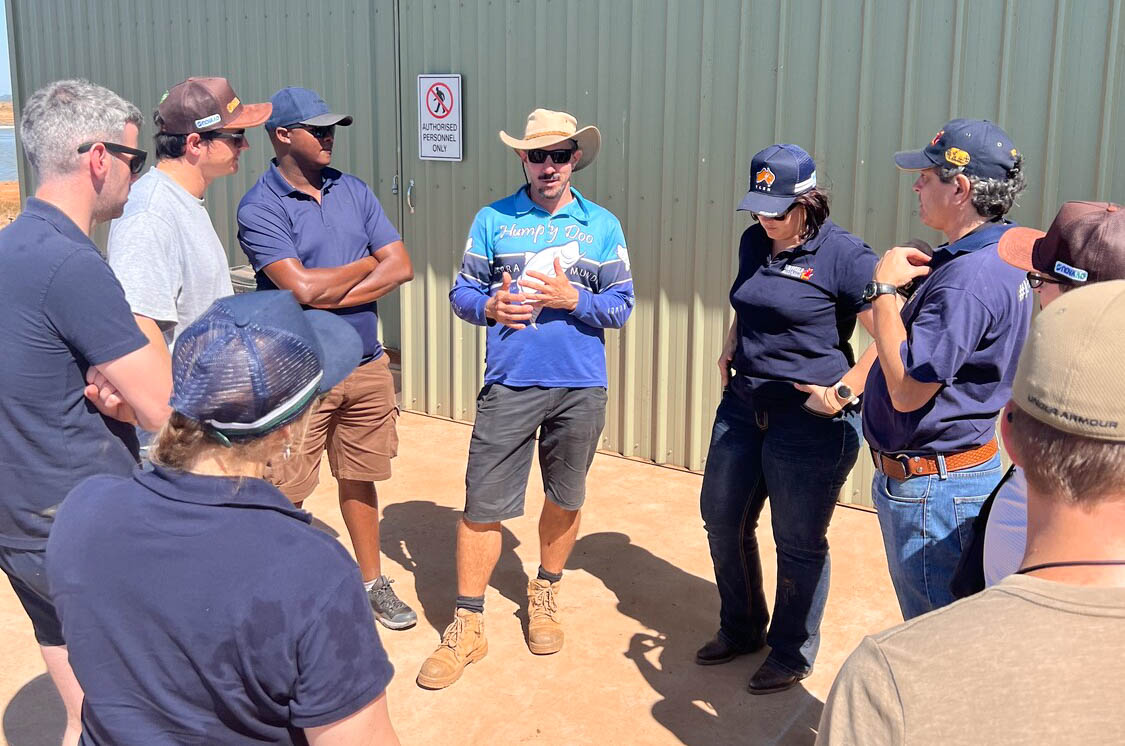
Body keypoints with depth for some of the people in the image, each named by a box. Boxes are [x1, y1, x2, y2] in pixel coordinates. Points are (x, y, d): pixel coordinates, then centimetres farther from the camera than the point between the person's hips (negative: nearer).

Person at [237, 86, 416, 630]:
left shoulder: (353, 192, 8)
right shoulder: (260, 208, -10)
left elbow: (400, 267, -1)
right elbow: (302, 287, -22)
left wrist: (330, 296, -13)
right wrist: (364, 265, -6)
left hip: (366, 365, 5)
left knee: (359, 479, 17)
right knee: (284, 494, 2)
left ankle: (372, 581, 32)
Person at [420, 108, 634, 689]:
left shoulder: (602, 226, 5)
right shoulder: (493, 220, 5)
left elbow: (622, 307, 2)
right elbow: (461, 293, 6)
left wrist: (573, 298, -15)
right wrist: (490, 305, -15)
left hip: (581, 388, 1)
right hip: (508, 385, -1)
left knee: (565, 500, 15)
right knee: (483, 504, -1)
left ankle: (544, 595, 39)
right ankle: (467, 626, 12)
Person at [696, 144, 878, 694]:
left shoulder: (843, 255, -15)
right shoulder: (754, 242, 7)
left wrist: (844, 391, -21)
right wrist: (729, 349, 11)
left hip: (810, 420, -8)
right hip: (744, 406, 8)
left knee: (799, 543, 5)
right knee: (722, 520, 16)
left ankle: (792, 655, 26)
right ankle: (741, 629, 38)